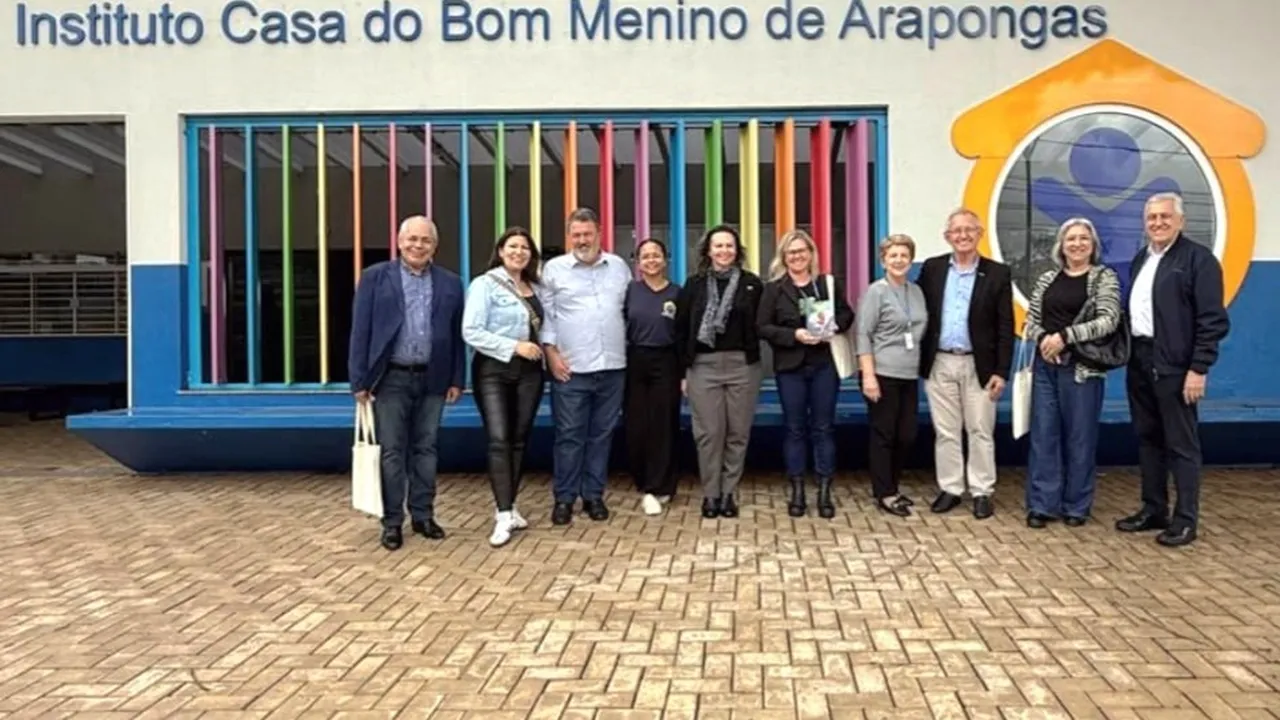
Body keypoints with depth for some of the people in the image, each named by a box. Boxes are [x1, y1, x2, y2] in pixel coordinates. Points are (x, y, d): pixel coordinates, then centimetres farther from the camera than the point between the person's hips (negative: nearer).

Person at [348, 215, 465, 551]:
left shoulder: (450, 283, 7)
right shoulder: (375, 277, 1)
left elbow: (457, 335, 8)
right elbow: (360, 331, -2)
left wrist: (456, 379, 4)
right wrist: (360, 379, -7)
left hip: (431, 378, 2)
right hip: (391, 378, -2)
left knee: (426, 449, 10)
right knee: (392, 452, 3)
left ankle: (423, 516, 20)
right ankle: (392, 521, 12)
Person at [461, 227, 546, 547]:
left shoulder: (534, 288, 12)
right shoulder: (485, 284, -6)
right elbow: (471, 332, -14)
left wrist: (544, 347, 0)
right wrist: (514, 346, -17)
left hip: (528, 371, 6)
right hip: (493, 370, -6)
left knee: (519, 440, 8)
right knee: (499, 440, -11)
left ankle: (508, 507, 18)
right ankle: (503, 514, -9)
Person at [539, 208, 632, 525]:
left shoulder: (619, 267, 10)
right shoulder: (554, 269, 1)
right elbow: (546, 315, 0)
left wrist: (630, 347, 8)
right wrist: (551, 352, -7)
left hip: (612, 367, 3)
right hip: (570, 369, -3)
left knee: (602, 434, 10)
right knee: (569, 436, 1)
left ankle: (594, 495, 20)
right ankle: (564, 498, 12)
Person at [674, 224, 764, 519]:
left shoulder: (752, 283, 4)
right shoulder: (695, 284, 5)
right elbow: (681, 328, 5)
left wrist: (752, 353, -7)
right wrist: (684, 369, 2)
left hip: (742, 365, 0)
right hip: (703, 366, 0)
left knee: (738, 433, 5)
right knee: (708, 433, 2)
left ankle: (728, 493, 17)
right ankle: (710, 494, 13)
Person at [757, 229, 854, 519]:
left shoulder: (829, 284, 5)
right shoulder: (774, 288, 0)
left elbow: (847, 313, 12)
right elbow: (762, 327, -4)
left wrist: (834, 325, -9)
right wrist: (794, 335, -17)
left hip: (825, 364, 1)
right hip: (790, 366, -1)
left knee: (824, 428, 5)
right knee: (795, 428, 6)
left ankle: (824, 492, 13)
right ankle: (797, 492, 15)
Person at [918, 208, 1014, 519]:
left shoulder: (997, 273, -1)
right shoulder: (932, 269, 4)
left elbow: (1005, 327, -3)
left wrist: (1001, 371, -8)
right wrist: (920, 360, 0)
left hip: (979, 365, -2)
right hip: (940, 364, 2)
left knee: (981, 432, 5)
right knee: (945, 432, 9)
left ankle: (982, 492, 15)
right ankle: (950, 488, 19)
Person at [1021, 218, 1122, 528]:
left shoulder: (1105, 278, -1)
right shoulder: (1047, 279, 11)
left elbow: (1109, 321, -13)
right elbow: (1031, 321, 10)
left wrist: (1065, 336, -20)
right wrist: (1043, 339, -12)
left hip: (1082, 368, -3)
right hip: (1045, 366, 3)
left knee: (1079, 438, 4)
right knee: (1043, 435, 4)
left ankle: (1076, 506, 16)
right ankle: (1042, 504, 11)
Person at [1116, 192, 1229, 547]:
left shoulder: (1198, 258, -7)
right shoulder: (1141, 258, 15)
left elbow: (1212, 320, -12)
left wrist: (1198, 369, -17)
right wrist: (1128, 356, 9)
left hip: (1175, 366, -7)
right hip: (1140, 363, 7)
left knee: (1181, 444, 0)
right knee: (1148, 440, 13)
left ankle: (1186, 519, 8)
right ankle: (1153, 509, 24)